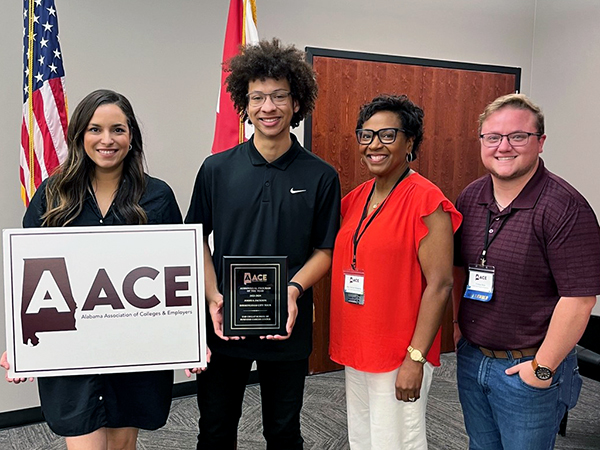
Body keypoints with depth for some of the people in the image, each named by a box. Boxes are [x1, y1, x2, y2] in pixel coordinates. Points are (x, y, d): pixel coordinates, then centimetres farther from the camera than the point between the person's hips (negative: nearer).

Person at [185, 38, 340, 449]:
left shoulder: (321, 176, -4)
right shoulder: (217, 169, -2)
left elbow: (324, 250, 0)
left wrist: (295, 289, -18)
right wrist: (213, 297, -10)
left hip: (289, 325, 0)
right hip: (224, 323, 1)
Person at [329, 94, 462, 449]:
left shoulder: (425, 200, -16)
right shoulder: (357, 197, 7)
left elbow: (440, 285, -19)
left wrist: (416, 358, -20)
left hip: (399, 356, -7)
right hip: (355, 349, 7)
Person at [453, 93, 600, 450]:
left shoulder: (564, 207, -19)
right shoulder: (470, 197, 1)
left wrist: (544, 367, -16)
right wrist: (456, 323, 8)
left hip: (527, 368, -6)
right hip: (470, 356, 6)